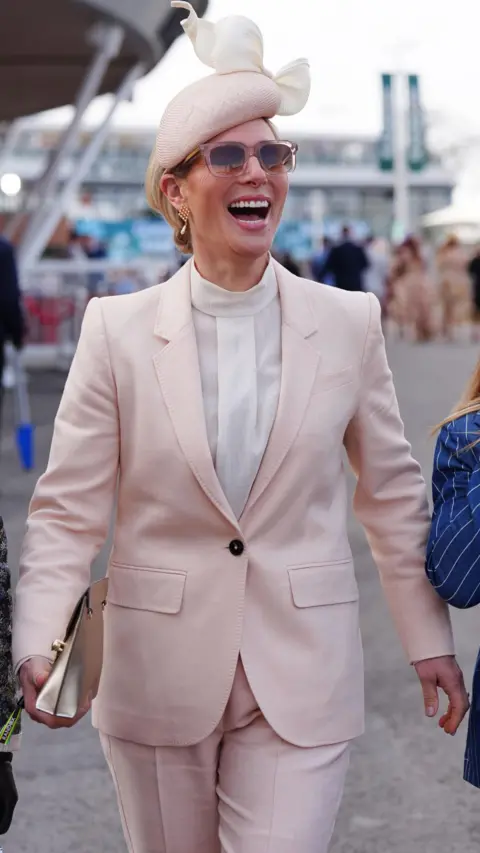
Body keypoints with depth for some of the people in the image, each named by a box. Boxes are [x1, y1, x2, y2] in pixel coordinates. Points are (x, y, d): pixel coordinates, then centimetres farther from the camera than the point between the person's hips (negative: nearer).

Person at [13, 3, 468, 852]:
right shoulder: (117, 330, -5)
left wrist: (428, 639, 9)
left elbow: (393, 492, 7)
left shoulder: (349, 324, -2)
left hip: (301, 681, 0)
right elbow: (67, 509, -5)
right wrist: (38, 646, -19)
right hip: (157, 678, 1)